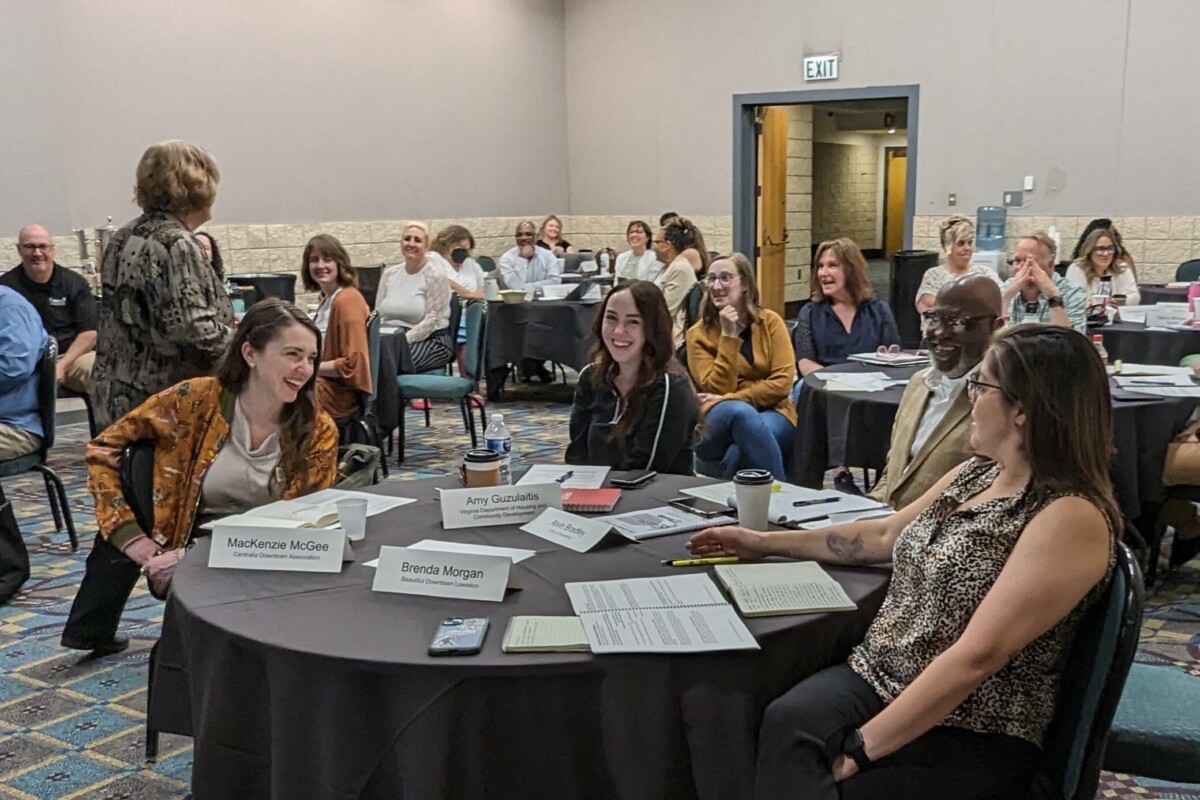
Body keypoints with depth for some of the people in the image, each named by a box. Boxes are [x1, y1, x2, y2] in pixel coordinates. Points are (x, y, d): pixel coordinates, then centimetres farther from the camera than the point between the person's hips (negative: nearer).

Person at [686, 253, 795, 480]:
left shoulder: (770, 321, 3)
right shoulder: (698, 333, 1)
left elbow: (782, 382, -6)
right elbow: (718, 390, -9)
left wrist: (731, 399, -14)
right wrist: (729, 336, -14)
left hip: (771, 411, 0)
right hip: (720, 419, 0)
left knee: (738, 455, -36)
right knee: (742, 414, -37)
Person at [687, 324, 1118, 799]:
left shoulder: (1072, 518, -19)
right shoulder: (977, 474, 8)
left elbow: (978, 656, -24)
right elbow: (887, 535, 22)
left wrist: (860, 747, -23)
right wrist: (767, 543, 24)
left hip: (972, 737, -6)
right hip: (877, 677, 7)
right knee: (783, 724, -23)